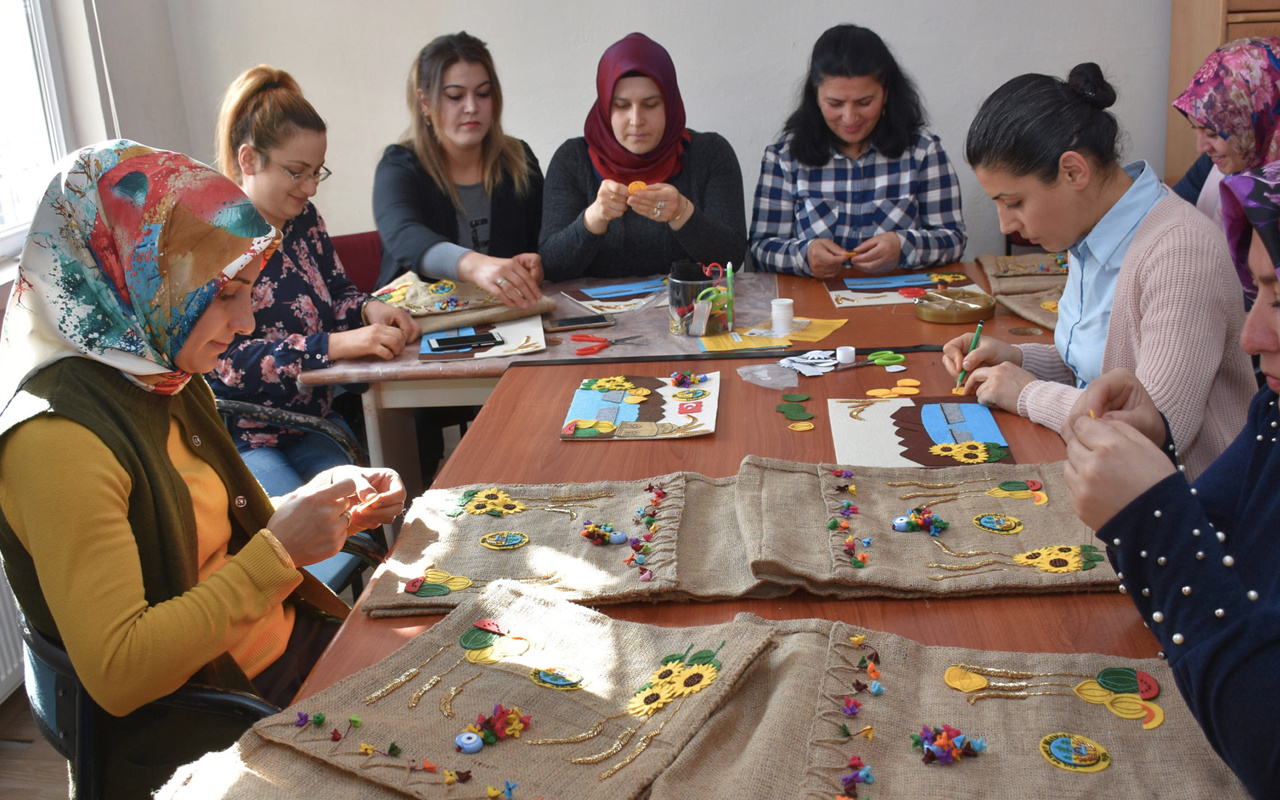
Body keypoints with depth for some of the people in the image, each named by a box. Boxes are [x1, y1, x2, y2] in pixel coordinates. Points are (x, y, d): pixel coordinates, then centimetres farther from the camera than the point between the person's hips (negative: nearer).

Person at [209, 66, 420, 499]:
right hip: (239, 439, -6)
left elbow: (338, 292, 20)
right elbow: (224, 362, -22)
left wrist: (369, 309, -5)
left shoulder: (302, 217, 8)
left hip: (314, 419, 6)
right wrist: (336, 344, -28)